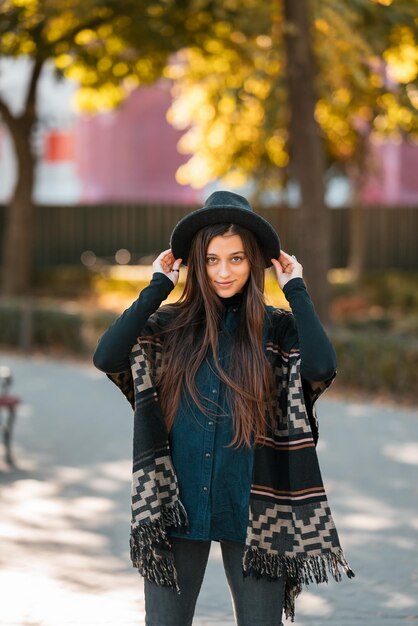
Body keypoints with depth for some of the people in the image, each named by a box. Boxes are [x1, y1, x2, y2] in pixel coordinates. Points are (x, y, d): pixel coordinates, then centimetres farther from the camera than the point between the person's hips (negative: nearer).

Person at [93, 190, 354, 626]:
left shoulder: (278, 329, 1)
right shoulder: (168, 325, 2)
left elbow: (321, 366, -19)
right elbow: (106, 358, -14)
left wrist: (295, 289, -9)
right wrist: (158, 286, -8)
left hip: (251, 508, 0)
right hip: (176, 504, 1)